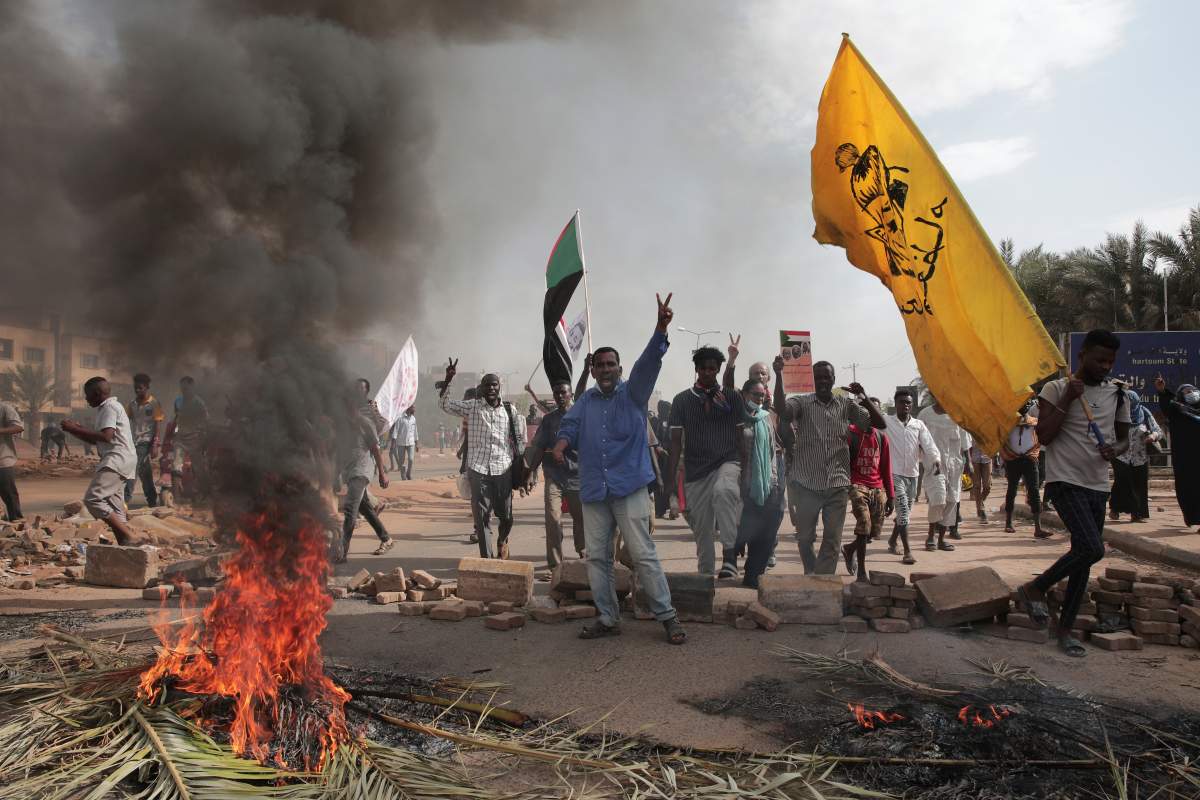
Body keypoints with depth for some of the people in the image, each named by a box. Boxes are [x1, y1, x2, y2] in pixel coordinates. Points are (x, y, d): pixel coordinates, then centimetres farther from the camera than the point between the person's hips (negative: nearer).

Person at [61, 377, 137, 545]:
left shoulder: (109, 407, -8)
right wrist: (78, 429, 15)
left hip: (117, 460, -11)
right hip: (116, 462, 11)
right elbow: (98, 440, 27)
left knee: (92, 499, -19)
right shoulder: (109, 407, 24)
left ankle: (127, 536, -19)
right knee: (115, 508, 8)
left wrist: (75, 429, -16)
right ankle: (126, 544, 6)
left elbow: (106, 436, -21)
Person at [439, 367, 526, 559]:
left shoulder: (509, 411, 7)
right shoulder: (472, 407, 5)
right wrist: (448, 379, -8)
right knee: (481, 516, -1)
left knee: (506, 515, 9)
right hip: (478, 469, -1)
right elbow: (444, 404, 5)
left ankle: (502, 541, 40)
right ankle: (487, 557, 7)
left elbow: (519, 440, 11)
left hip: (504, 470, 1)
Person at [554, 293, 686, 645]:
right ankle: (608, 618, 19)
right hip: (593, 490, 5)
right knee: (596, 556, 8)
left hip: (629, 487, -4)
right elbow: (569, 424, 3)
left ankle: (667, 616, 3)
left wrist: (661, 329, -29)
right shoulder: (586, 401, 14)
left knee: (643, 554, -6)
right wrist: (562, 443, -21)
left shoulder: (632, 394, 3)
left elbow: (648, 363, -13)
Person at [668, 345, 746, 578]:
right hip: (695, 471, 2)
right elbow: (676, 441, 5)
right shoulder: (682, 400, 5)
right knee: (702, 532, 4)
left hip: (727, 463, -1)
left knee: (724, 491, -36)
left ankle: (730, 556, -32)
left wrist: (745, 470, 2)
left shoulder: (732, 397, 6)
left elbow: (740, 436, 8)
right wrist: (670, 478, -1)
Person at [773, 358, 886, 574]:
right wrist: (779, 376, -27)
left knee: (833, 540, 1)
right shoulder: (802, 402, 1)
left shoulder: (846, 404, 8)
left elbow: (879, 424, 3)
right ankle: (812, 577, 30)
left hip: (837, 484, 1)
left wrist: (864, 397, -10)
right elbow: (781, 410, -20)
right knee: (805, 538, 7)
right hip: (807, 483, -1)